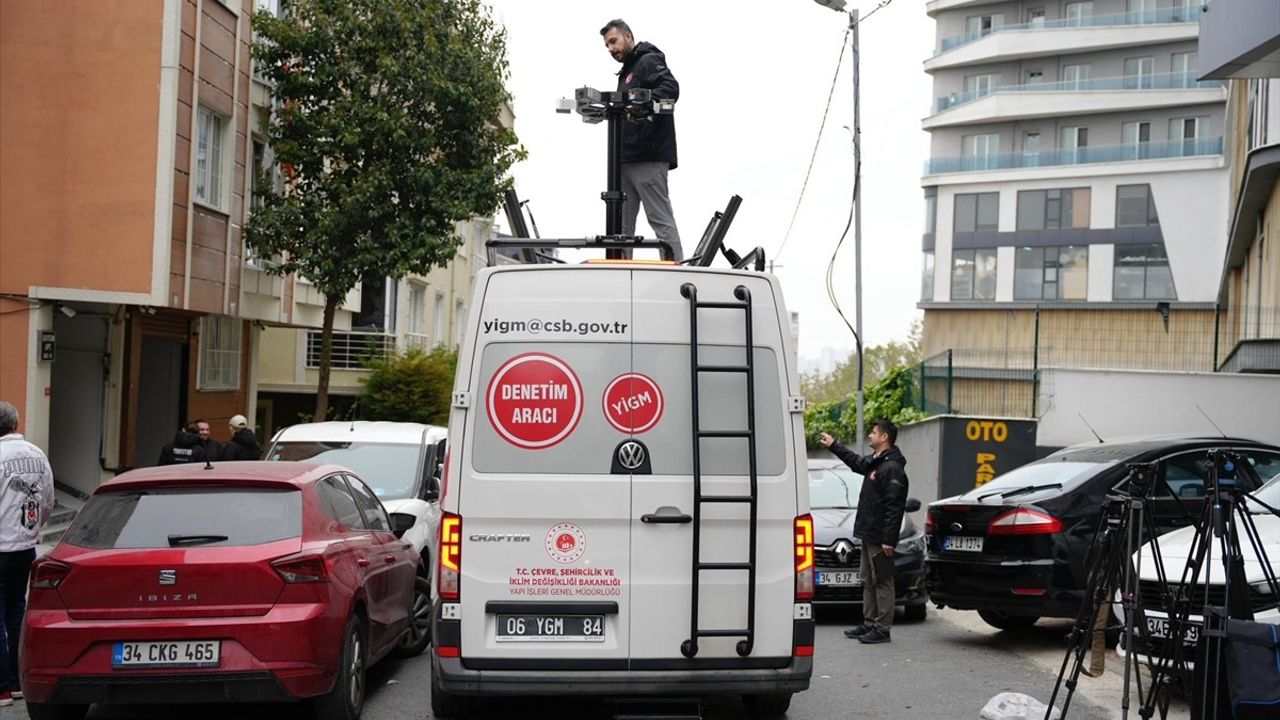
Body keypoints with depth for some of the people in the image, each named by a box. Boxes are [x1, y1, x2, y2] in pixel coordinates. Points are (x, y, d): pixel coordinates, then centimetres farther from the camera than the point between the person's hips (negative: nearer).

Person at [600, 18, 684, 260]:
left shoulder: (649, 61, -2)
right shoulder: (626, 72, 27)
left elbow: (670, 88, -19)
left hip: (649, 158, -10)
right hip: (627, 159, 10)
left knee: (660, 219, -11)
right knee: (622, 224, 8)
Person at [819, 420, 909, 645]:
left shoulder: (892, 468, -18)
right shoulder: (873, 462, 12)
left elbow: (894, 507, -22)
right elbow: (855, 461, 37)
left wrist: (889, 540, -24)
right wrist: (833, 446, 43)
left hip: (880, 538, -10)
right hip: (868, 534, 10)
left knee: (882, 582, -5)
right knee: (868, 581, 15)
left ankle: (882, 628, -1)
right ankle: (869, 623, 23)